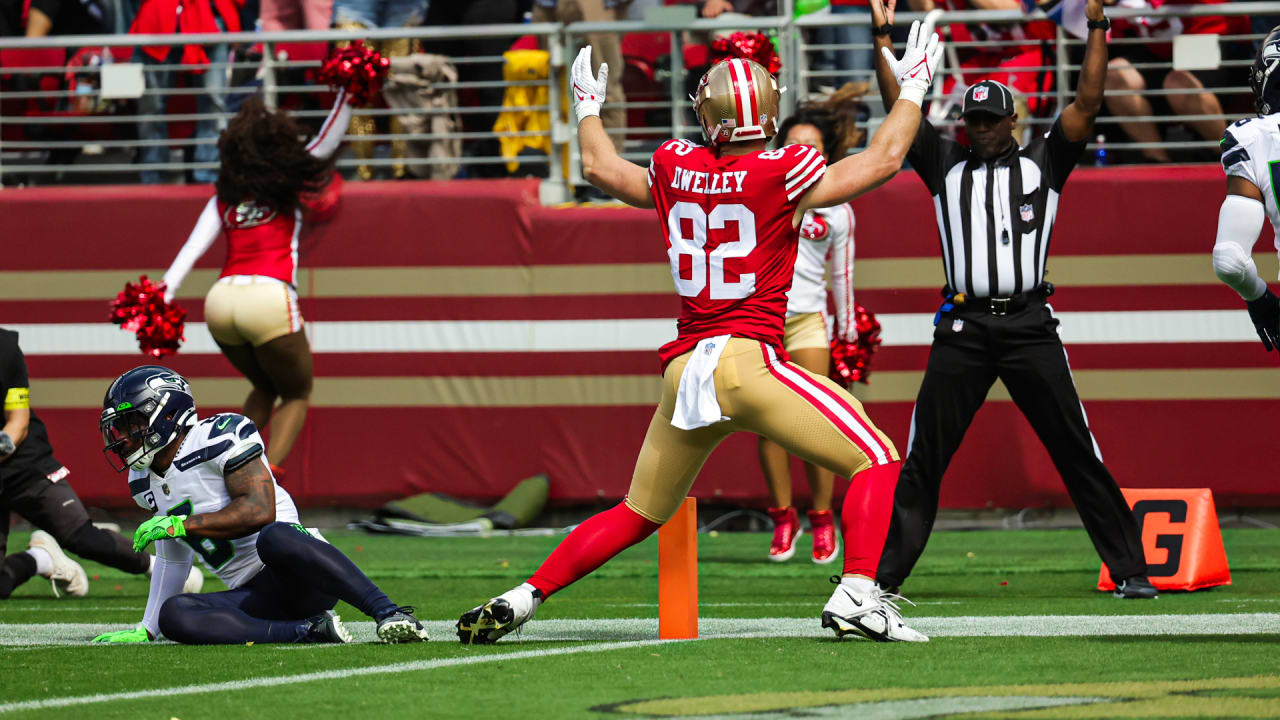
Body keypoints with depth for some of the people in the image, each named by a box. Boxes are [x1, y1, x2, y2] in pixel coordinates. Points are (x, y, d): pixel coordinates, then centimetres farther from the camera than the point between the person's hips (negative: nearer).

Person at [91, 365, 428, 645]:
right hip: (257, 598, 7)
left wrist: (181, 525, -15)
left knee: (273, 538, -42)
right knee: (174, 615, -24)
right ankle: (310, 630, -24)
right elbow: (173, 560, 29)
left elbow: (260, 510, -19)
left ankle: (388, 612, -39)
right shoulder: (145, 482, 17)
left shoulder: (217, 439, -8)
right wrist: (145, 631, 26)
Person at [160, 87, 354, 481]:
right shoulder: (288, 183, 7)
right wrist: (348, 92, 14)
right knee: (297, 394, 15)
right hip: (270, 298, -4)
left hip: (220, 300, 4)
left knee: (264, 388, 28)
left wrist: (166, 292, -2)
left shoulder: (225, 197, 15)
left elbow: (193, 245, 5)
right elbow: (329, 139, 12)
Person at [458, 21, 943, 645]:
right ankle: (856, 595, -19)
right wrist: (913, 84, 19)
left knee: (639, 513, 20)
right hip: (746, 360, -6)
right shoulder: (782, 176, -5)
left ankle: (522, 598, 18)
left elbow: (600, 167, 28)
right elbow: (883, 159, 5)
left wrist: (587, 108, 47)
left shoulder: (675, 171, 9)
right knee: (874, 460, 0)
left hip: (683, 370, 6)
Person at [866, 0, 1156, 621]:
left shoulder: (1043, 163, 11)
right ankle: (885, 575, 7)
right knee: (922, 458, 1)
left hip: (1030, 327, -1)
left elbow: (1087, 104, 2)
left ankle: (1130, 569, 1)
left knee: (1077, 452, -3)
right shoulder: (945, 166, 14)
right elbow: (899, 109, 7)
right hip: (963, 329, 1)